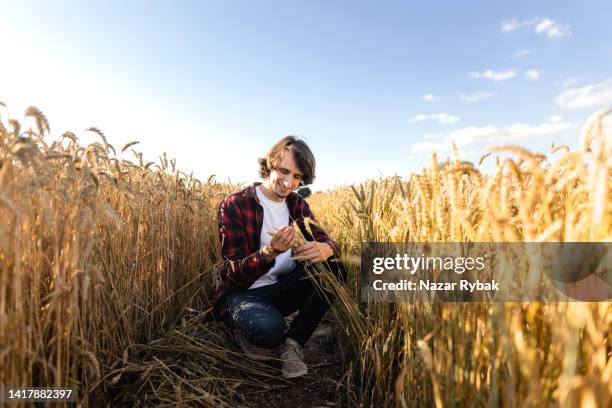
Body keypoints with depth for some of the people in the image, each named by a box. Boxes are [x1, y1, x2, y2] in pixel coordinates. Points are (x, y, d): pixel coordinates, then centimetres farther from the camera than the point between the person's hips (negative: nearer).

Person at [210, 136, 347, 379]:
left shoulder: (298, 205, 2)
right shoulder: (234, 205, -15)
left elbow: (326, 242, -7)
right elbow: (235, 273, -19)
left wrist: (325, 249, -34)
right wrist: (270, 251, -40)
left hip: (284, 288, 5)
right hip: (244, 293, -4)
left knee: (334, 268, -18)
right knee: (270, 327, -36)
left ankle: (293, 341, -7)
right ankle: (248, 332, 2)